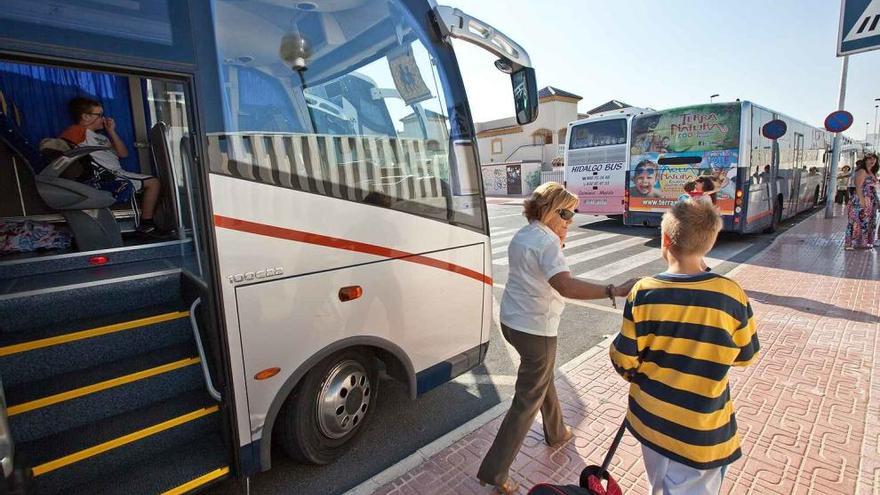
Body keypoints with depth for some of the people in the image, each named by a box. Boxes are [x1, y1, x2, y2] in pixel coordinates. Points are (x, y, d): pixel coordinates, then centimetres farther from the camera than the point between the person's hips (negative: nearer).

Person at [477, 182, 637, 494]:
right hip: (535, 329, -9)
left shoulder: (521, 237, 9)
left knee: (543, 378, 29)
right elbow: (566, 286, -34)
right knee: (527, 401, 4)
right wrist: (615, 291, -37)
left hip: (511, 322, 9)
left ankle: (556, 433, 51)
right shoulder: (547, 241, -21)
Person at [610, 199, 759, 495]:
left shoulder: (644, 293, -19)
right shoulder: (731, 295, -18)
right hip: (701, 430, -1)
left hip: (651, 417, 1)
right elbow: (745, 357, -2)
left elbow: (623, 358, -10)